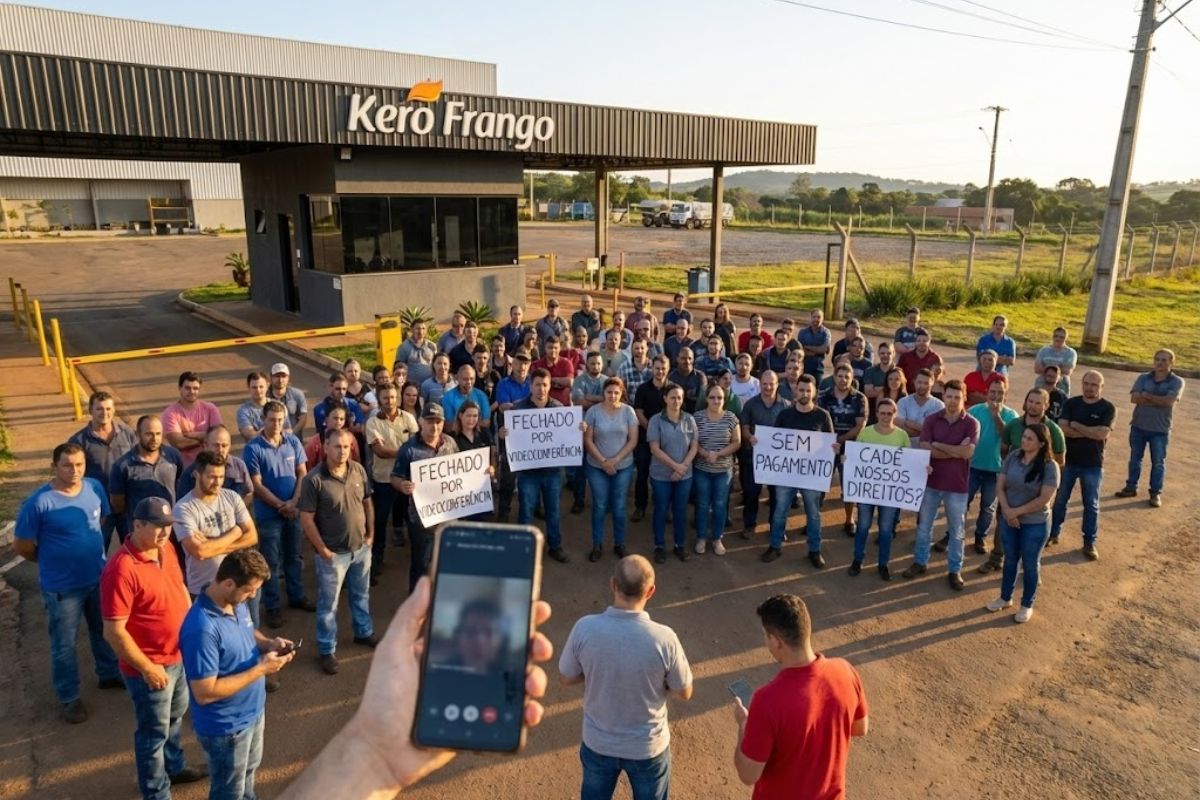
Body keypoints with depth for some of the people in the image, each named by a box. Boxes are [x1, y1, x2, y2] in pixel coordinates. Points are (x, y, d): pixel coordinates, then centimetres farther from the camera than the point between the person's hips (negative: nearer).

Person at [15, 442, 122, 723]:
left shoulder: (95, 488, -8)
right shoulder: (39, 502, -23)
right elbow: (21, 546, -12)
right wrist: (52, 561, 2)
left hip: (99, 577, 5)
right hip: (61, 586, -5)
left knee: (104, 631, 23)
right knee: (64, 644, 13)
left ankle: (109, 674, 46)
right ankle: (68, 697, 32)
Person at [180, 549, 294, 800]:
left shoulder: (236, 603, -8)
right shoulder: (202, 628, -35)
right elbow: (205, 693, -32)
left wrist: (269, 644, -9)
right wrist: (260, 669, -30)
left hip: (252, 710, 8)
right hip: (226, 726, -8)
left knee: (249, 769, 33)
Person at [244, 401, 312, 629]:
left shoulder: (293, 442, -1)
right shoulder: (253, 448, -13)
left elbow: (302, 473, 1)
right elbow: (257, 485, -13)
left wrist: (294, 501, -11)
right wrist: (281, 506, -14)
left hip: (294, 510, 4)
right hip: (268, 514, -4)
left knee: (293, 556, 17)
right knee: (271, 561, 6)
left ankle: (296, 596, 33)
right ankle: (273, 607, 17)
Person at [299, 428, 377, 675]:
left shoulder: (358, 470, -4)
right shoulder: (314, 480, -20)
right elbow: (306, 519, -16)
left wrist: (371, 534, 6)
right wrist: (322, 549, -14)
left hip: (361, 548, 5)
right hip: (333, 553, -5)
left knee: (361, 595, 24)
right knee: (328, 604, 9)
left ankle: (364, 632, 45)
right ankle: (327, 650, 25)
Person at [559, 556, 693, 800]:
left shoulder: (585, 628, -25)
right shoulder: (663, 638, -28)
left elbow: (567, 678, -7)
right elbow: (684, 693, -12)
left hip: (598, 742, 1)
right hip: (648, 746, -1)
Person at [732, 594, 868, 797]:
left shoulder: (769, 700, -37)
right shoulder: (844, 672, -21)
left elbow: (748, 775, -24)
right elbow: (861, 728, -1)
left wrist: (743, 724, -9)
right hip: (831, 794, 4)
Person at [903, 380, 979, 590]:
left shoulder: (971, 424, -7)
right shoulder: (931, 420, -2)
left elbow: (967, 452, -19)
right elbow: (925, 450, -13)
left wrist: (938, 445, -13)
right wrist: (956, 450, -16)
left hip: (957, 485, -2)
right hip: (931, 481, 2)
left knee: (956, 531, 11)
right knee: (924, 525, 14)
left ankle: (955, 570, 24)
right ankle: (920, 562, 29)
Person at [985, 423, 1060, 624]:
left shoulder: (1049, 466, -18)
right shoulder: (1013, 457, -5)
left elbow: (1044, 500, -19)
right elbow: (1000, 486, -2)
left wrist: (1017, 511, -15)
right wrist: (1007, 511, -14)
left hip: (1035, 524, -4)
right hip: (1008, 519, 4)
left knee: (1030, 564, 12)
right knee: (1010, 560, 19)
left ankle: (1027, 605, 29)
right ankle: (1005, 597, 37)